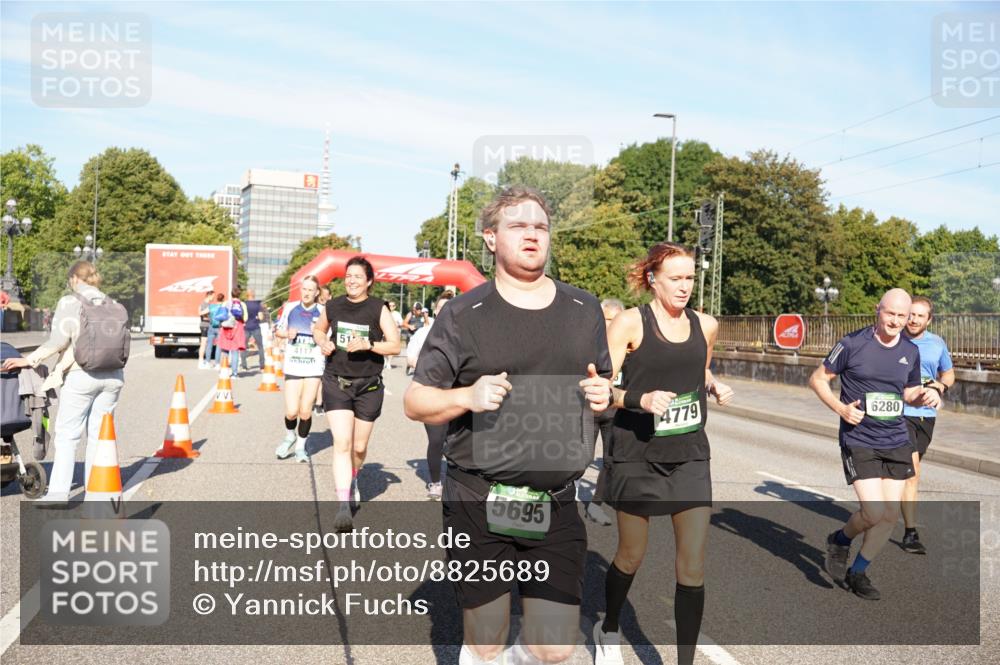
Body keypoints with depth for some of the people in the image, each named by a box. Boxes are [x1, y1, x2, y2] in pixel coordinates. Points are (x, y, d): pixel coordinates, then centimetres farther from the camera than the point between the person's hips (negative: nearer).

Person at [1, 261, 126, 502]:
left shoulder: (69, 302, -4)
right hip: (112, 375, 5)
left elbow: (58, 341, -12)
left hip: (82, 376, -4)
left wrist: (29, 360, -2)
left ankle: (59, 492, 4)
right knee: (98, 433, 11)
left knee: (67, 434, 4)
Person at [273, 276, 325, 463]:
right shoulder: (290, 307, 4)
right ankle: (290, 436, 27)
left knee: (305, 411, 0)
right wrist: (287, 334, -6)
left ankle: (301, 445, 22)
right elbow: (278, 330, 15)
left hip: (314, 367, -1)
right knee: (292, 411, -5)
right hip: (292, 366, 1)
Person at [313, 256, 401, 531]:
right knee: (342, 443, -14)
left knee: (359, 446, 12)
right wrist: (322, 342, 0)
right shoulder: (333, 307, 3)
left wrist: (368, 345, -23)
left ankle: (352, 480, 45)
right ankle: (343, 506, -16)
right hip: (336, 382, 0)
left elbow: (394, 345, -8)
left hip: (368, 385, 0)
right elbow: (318, 329, 22)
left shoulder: (378, 308, -5)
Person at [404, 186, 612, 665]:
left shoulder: (583, 310, 8)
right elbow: (415, 402, 0)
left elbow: (604, 389, 19)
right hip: (479, 504, -2)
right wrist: (467, 396, -19)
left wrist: (603, 396, -4)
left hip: (556, 506, 3)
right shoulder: (464, 314, -3)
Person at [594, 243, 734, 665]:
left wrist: (714, 386, 2)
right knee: (631, 556, 14)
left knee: (692, 565, -2)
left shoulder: (705, 325, 5)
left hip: (691, 457, 3)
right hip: (637, 458, -3)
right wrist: (640, 399, -31)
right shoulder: (630, 322, -9)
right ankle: (608, 631, 42)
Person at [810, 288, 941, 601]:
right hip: (859, 442, -5)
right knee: (874, 512, -13)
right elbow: (818, 379, -3)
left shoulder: (911, 352, 6)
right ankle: (841, 540, 20)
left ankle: (857, 572, 26)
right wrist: (840, 408, -17)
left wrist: (925, 396, -3)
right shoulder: (853, 344, -10)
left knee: (891, 515, 6)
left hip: (897, 443, 5)